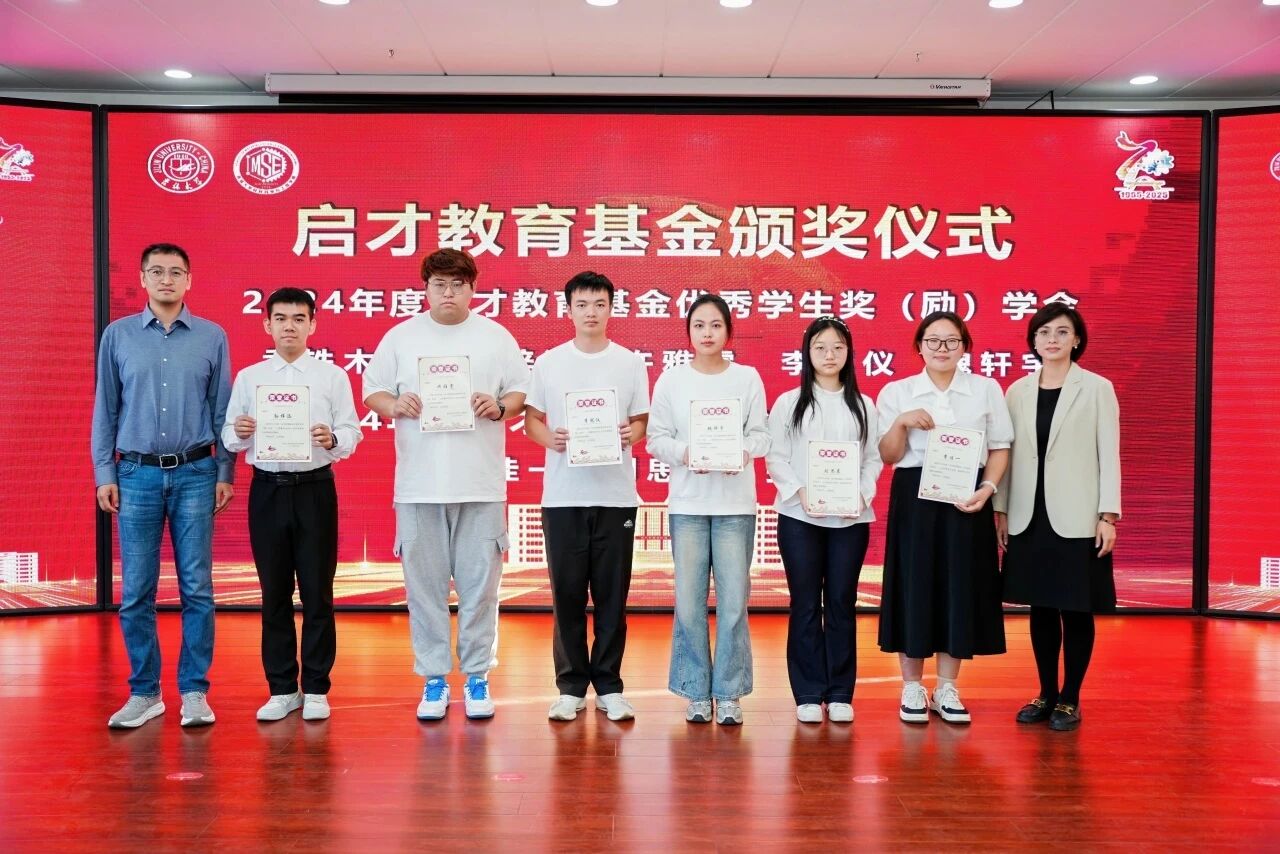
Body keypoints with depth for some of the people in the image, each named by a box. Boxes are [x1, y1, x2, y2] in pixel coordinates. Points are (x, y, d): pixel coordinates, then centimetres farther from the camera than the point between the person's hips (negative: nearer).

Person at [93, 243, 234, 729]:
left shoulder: (212, 337, 5)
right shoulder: (118, 336, 6)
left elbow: (222, 410, 6)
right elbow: (105, 409, 7)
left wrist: (226, 473, 3)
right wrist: (104, 474, 2)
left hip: (195, 474, 0)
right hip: (137, 474, 1)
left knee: (197, 589, 2)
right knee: (135, 592, 3)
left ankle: (194, 691, 11)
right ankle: (144, 692, 16)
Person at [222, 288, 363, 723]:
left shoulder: (332, 376, 2)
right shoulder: (248, 377, 8)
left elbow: (352, 433, -4)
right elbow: (229, 438, 5)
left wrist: (332, 439, -24)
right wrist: (238, 434, -17)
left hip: (315, 490, -2)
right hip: (267, 490, 2)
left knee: (317, 593, 3)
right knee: (274, 593, 9)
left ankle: (315, 690, 15)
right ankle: (282, 689, 21)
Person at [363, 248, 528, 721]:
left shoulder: (496, 337, 8)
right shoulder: (400, 336, 9)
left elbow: (522, 393, 8)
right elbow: (372, 391, 10)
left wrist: (499, 407, -12)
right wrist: (395, 406, -11)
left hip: (480, 484, -1)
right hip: (418, 485, 1)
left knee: (480, 583, 3)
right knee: (424, 584, 5)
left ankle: (477, 676, 15)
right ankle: (434, 677, 17)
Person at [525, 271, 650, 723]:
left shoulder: (631, 363, 7)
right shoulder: (548, 362, 6)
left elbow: (642, 422, 9)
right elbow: (531, 421, 8)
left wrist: (630, 435, -13)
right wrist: (552, 439, -12)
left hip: (616, 495, 0)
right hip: (563, 495, 0)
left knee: (612, 594, 4)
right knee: (567, 593, 4)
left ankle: (608, 686, 15)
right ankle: (571, 686, 15)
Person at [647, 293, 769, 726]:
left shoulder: (748, 378, 7)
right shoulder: (670, 380, 6)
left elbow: (761, 435, 4)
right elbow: (656, 438, 3)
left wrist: (743, 452, -16)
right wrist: (685, 453, -15)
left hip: (735, 503, 0)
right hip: (687, 501, 0)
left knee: (733, 601, -1)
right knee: (689, 601, 0)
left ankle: (729, 693, 11)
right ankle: (696, 692, 13)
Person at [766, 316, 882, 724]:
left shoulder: (863, 405, 10)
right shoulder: (789, 403, 5)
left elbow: (873, 458, 7)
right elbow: (776, 457, 0)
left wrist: (862, 494, -10)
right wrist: (800, 492, -14)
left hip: (850, 520, 1)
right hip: (799, 518, -1)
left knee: (841, 604, 6)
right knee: (805, 604, 3)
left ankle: (840, 694, 15)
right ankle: (808, 695, 11)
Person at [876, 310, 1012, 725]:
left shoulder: (987, 389, 6)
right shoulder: (896, 392, 4)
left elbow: (999, 448, 6)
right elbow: (888, 456, 3)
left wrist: (988, 487, -10)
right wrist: (901, 423, -14)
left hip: (967, 500, 1)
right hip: (914, 499, -1)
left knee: (961, 588, 3)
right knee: (914, 587, 0)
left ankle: (947, 688, 16)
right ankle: (912, 687, 14)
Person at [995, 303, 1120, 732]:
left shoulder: (1097, 388, 0)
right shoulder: (1018, 391, 8)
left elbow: (1109, 454, -3)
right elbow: (1008, 454, 9)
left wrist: (1109, 516, -9)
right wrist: (1000, 510, 6)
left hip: (1076, 518, -3)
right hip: (1029, 517, 3)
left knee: (1076, 610, 4)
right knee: (1041, 608, 10)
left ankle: (1070, 698, 16)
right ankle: (1046, 694, 22)